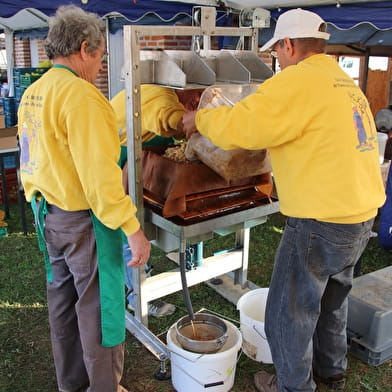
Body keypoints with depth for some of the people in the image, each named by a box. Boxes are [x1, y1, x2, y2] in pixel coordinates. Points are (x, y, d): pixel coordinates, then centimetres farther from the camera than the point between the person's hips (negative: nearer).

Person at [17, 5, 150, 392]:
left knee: (62, 300, 20)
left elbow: (33, 158, 14)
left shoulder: (32, 94, 7)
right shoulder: (80, 96, -21)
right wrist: (133, 230, -24)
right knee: (98, 307, 6)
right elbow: (100, 174, -27)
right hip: (83, 220, -9)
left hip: (48, 215, 9)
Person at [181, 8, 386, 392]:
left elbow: (238, 126, -20)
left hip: (321, 222, -9)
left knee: (289, 313, 10)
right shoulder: (345, 82, 12)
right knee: (332, 297, 27)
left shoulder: (298, 80, -15)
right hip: (362, 214, 10)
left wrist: (199, 118, -2)